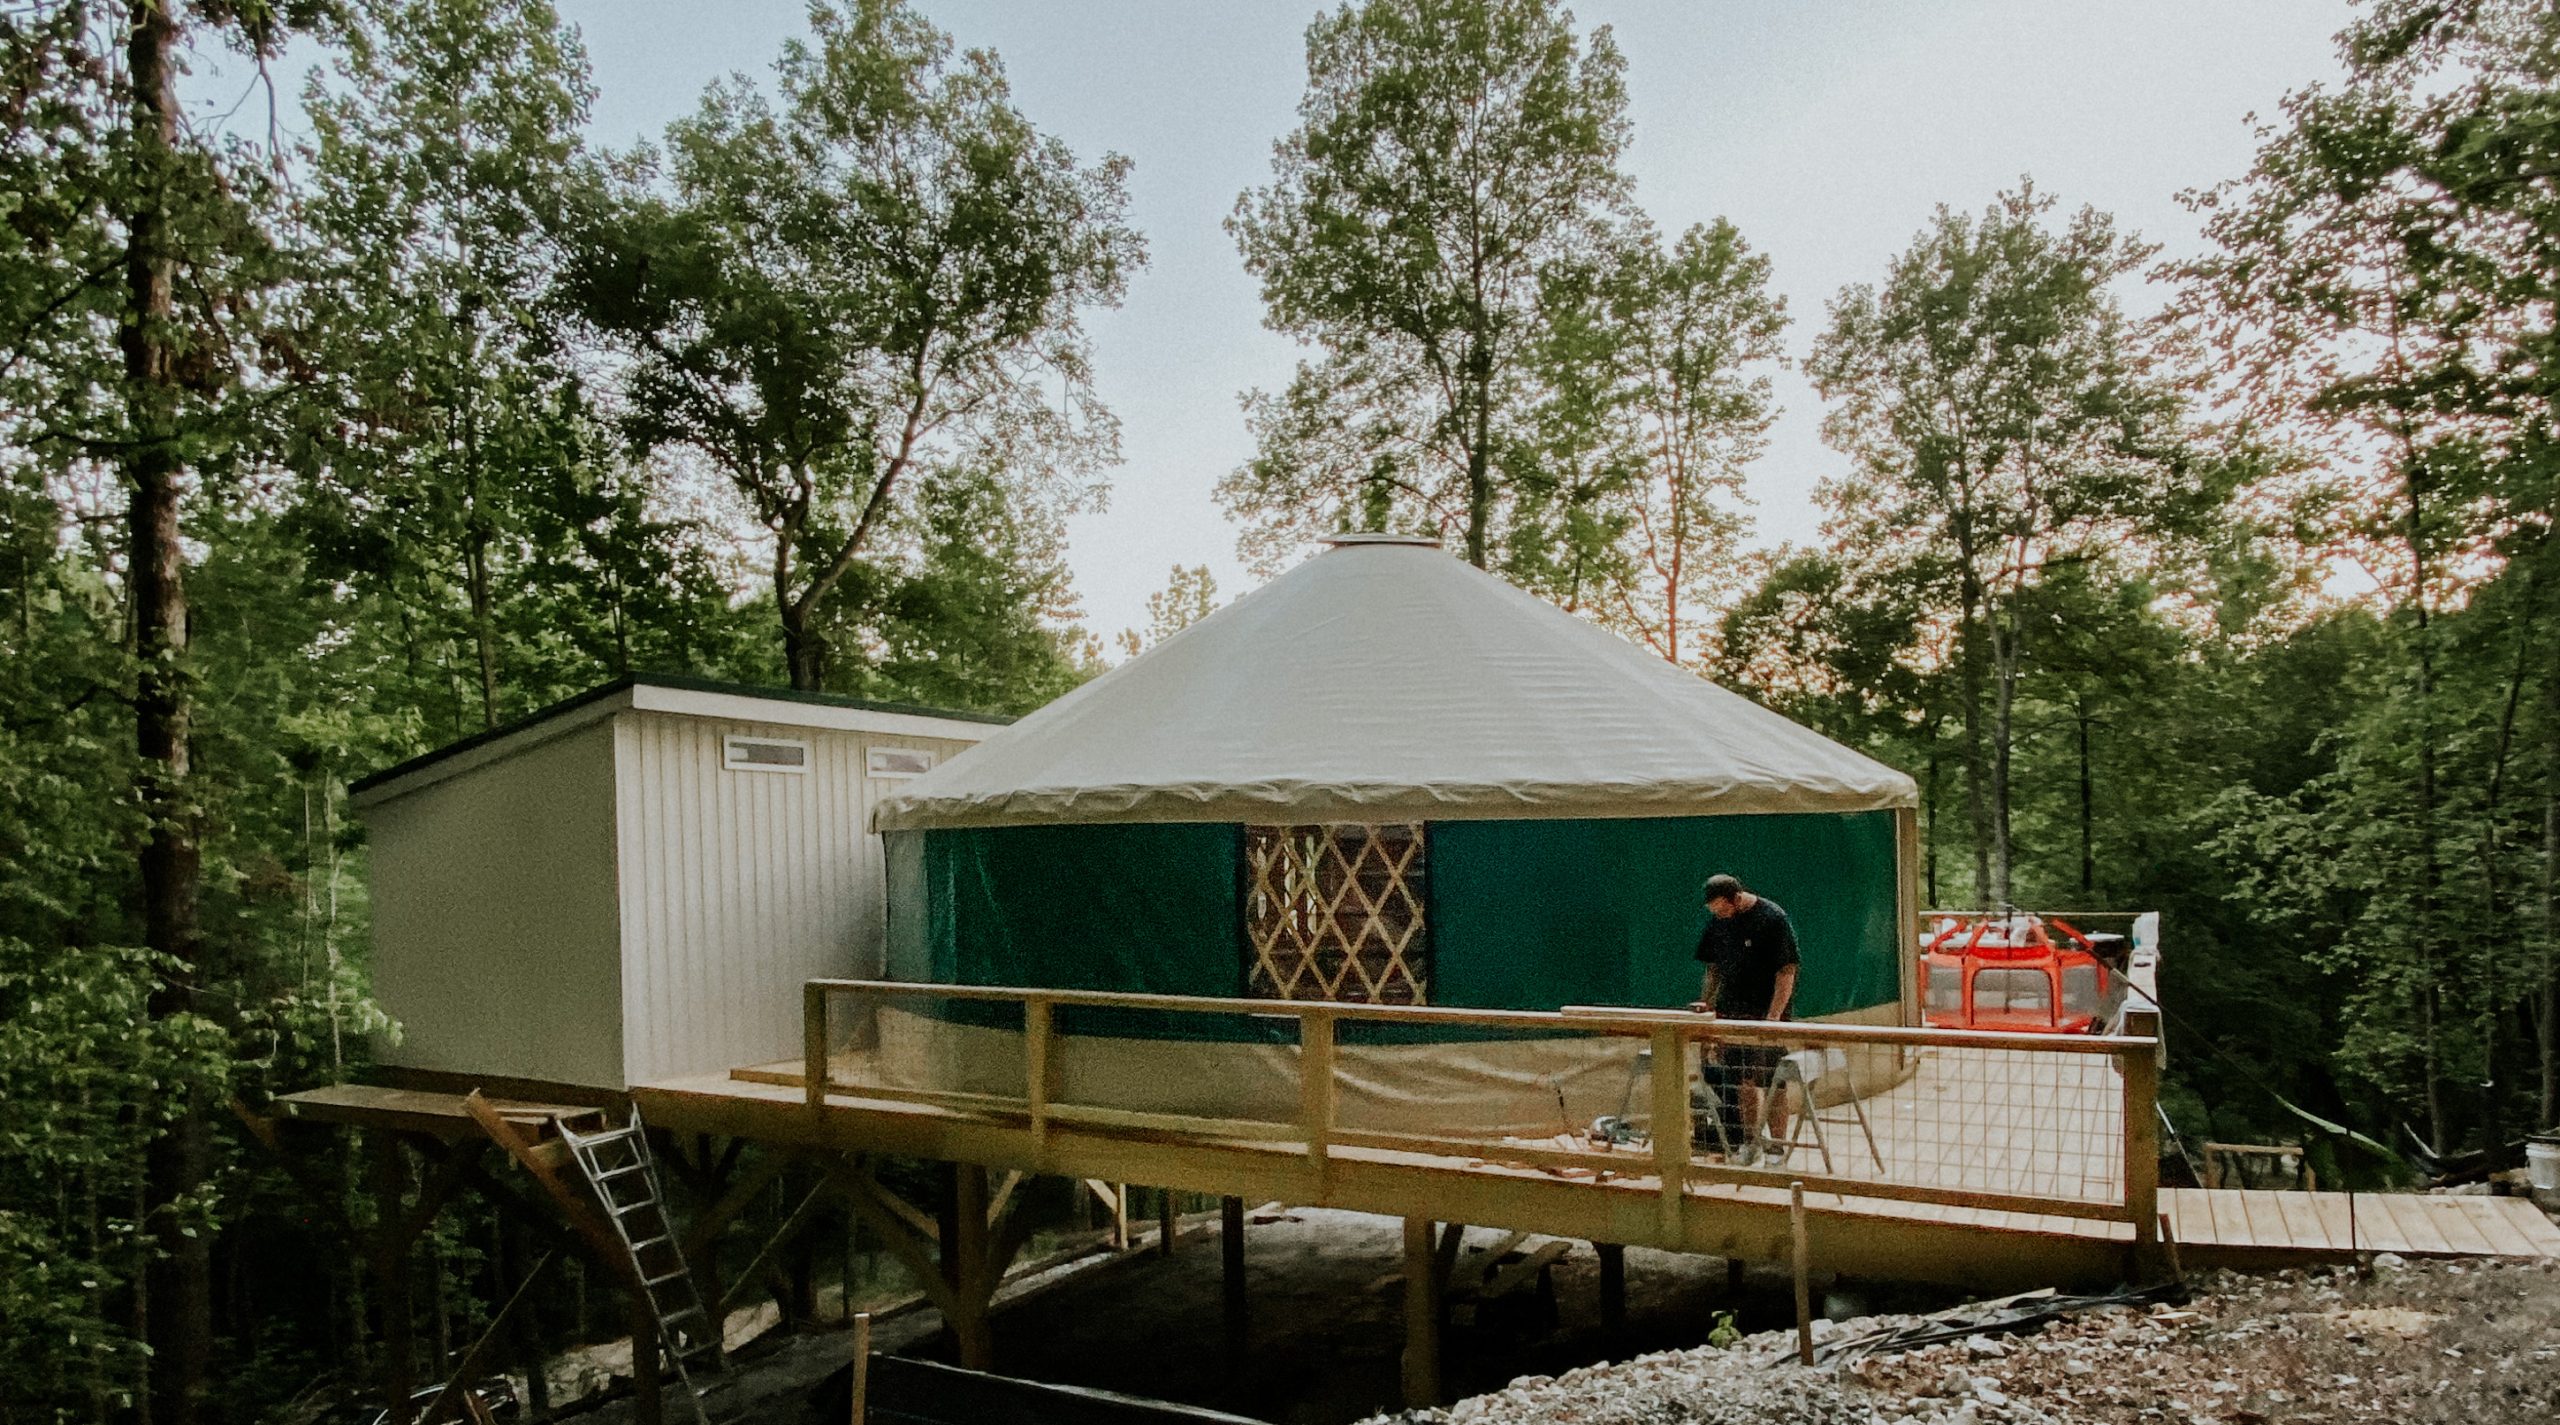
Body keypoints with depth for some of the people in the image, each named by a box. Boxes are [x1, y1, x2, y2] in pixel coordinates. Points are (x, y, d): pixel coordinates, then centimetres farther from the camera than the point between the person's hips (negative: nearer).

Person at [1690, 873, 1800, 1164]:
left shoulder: (1773, 918, -12)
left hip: (1767, 1013, -5)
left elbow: (1786, 972, -13)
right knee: (1742, 1082, 10)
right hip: (1731, 1013, 6)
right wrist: (1705, 1004, 8)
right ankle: (1750, 1141, 23)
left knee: (1773, 1085, -1)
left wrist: (1773, 1018, -18)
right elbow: (1713, 969, 17)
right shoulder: (1716, 920, 6)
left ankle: (1776, 1148, 9)